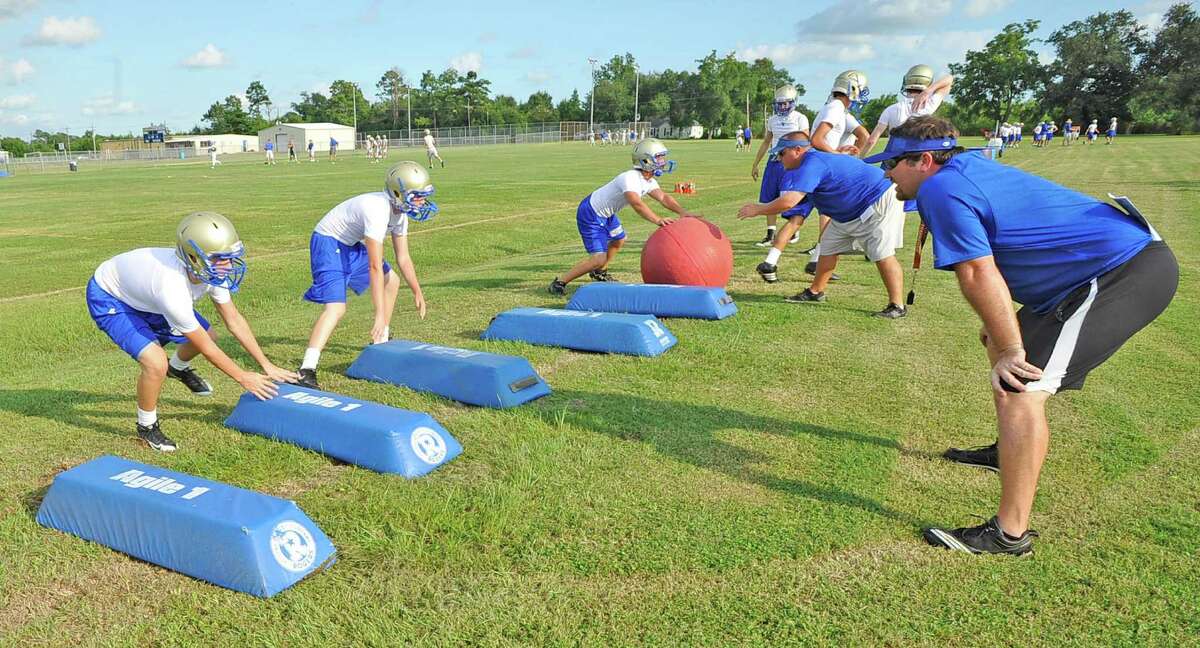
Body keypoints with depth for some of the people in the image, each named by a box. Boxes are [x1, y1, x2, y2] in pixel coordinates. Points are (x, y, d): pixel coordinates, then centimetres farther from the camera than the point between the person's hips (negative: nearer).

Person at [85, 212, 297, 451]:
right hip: (109, 299, -7)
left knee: (207, 334, 7)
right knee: (156, 363, -24)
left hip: (142, 292, 8)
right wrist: (243, 378, -16)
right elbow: (205, 347, -27)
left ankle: (178, 368, 41)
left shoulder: (209, 270, -22)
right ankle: (147, 427, 4)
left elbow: (234, 320, -8)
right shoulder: (173, 290, -42)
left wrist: (267, 366, -8)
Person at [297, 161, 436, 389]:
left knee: (392, 282, 18)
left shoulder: (400, 212, -3)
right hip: (328, 243, -10)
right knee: (336, 307, -24)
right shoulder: (378, 211, -32)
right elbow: (375, 267, -32)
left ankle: (381, 343, 31)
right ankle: (306, 370, -28)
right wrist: (380, 315, -31)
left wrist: (417, 293, 15)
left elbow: (403, 259, 9)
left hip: (350, 245, 10)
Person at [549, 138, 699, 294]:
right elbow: (636, 204, -43)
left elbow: (663, 197, -3)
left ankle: (599, 273, 49)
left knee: (618, 240, 29)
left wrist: (682, 211, -18)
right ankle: (560, 282, -6)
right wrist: (658, 220, -53)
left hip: (605, 213, 11)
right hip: (590, 215, -10)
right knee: (599, 259, -15)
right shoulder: (630, 178, -29)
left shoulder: (649, 181, 1)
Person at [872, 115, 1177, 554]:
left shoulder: (939, 189, -14)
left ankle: (1010, 534, -14)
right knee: (1002, 346, 26)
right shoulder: (969, 164, 16)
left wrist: (1012, 351, -17)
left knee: (1018, 389, -19)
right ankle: (1010, 451, 46)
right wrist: (1002, 337, 26)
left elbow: (978, 275, -21)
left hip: (1125, 275, -11)